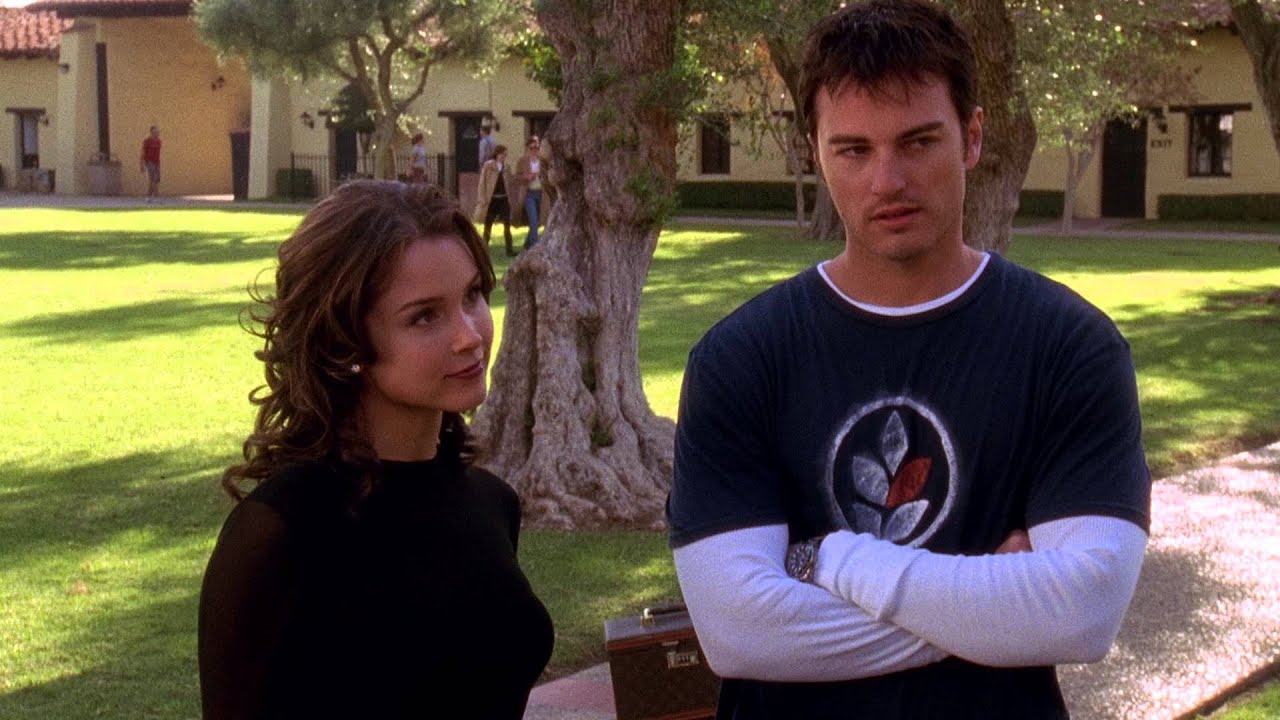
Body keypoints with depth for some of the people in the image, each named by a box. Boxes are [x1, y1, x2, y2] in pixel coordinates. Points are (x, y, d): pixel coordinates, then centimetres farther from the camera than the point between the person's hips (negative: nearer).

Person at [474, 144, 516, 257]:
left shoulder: (507, 167, 9)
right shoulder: (488, 166, -4)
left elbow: (510, 184, 14)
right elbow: (482, 183, -6)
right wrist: (482, 199, -10)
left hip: (503, 199, 4)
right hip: (491, 200, -4)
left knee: (507, 225, 2)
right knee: (488, 226, 5)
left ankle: (510, 250, 6)